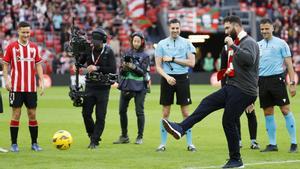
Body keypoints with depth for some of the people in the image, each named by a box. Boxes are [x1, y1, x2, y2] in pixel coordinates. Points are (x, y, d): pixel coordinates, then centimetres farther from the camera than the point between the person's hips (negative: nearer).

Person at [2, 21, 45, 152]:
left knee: (32, 114, 4)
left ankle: (34, 143, 11)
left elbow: (38, 65, 12)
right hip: (16, 87, -3)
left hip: (31, 87, 3)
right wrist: (6, 80, -9)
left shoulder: (34, 47, 8)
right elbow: (6, 64, 2)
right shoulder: (11, 47, 0)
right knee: (16, 114, -2)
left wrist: (41, 81, 4)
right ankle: (14, 144, 4)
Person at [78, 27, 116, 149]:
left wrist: (97, 68, -18)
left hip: (103, 88, -3)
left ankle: (95, 141, 4)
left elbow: (113, 70, -12)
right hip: (90, 86, 3)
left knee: (100, 116, -2)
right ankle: (92, 135, 22)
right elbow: (79, 63, 8)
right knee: (86, 113, 1)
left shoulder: (108, 52, -5)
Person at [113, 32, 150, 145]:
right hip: (126, 86, 4)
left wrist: (133, 67, -21)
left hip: (139, 87, -4)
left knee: (139, 112, -4)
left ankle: (140, 137, 5)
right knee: (122, 111, 3)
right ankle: (124, 136, 13)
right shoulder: (127, 54, 11)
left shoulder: (145, 56, 1)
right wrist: (124, 68, -12)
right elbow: (121, 72, 9)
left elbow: (143, 72, -8)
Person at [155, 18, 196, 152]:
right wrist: (167, 77, -15)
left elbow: (191, 62, -5)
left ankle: (189, 143, 7)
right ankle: (163, 143, 8)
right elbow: (158, 66, 2)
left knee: (185, 112, 1)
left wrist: (173, 59, -9)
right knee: (165, 113, 3)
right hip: (167, 78, 1)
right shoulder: (162, 44, 5)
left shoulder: (186, 43, 4)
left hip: (182, 78, 0)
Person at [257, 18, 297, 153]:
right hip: (262, 80, 5)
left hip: (277, 78, -4)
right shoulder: (258, 45, 14)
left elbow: (288, 63, -1)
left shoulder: (280, 43, 1)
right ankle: (272, 144, 12)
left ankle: (293, 143, -2)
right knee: (268, 113, 6)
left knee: (285, 110, -7)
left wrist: (292, 83, -8)